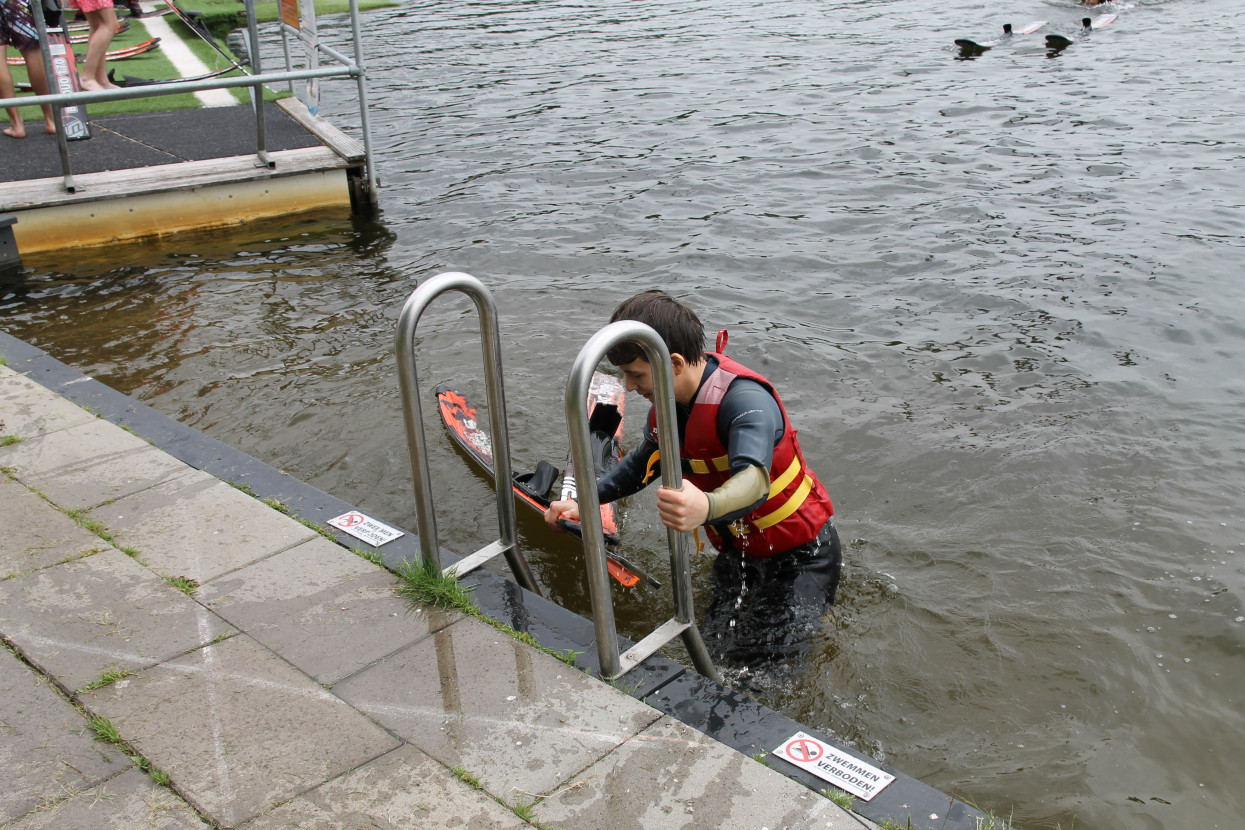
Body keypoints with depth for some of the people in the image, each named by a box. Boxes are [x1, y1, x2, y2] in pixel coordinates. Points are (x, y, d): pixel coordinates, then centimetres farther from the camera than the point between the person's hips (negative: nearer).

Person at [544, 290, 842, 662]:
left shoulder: (744, 400, -32)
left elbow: (753, 481, -50)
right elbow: (645, 462, 13)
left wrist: (707, 507, -71)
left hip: (799, 552, -7)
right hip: (738, 550, 7)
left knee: (760, 661, -9)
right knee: (716, 652, 8)